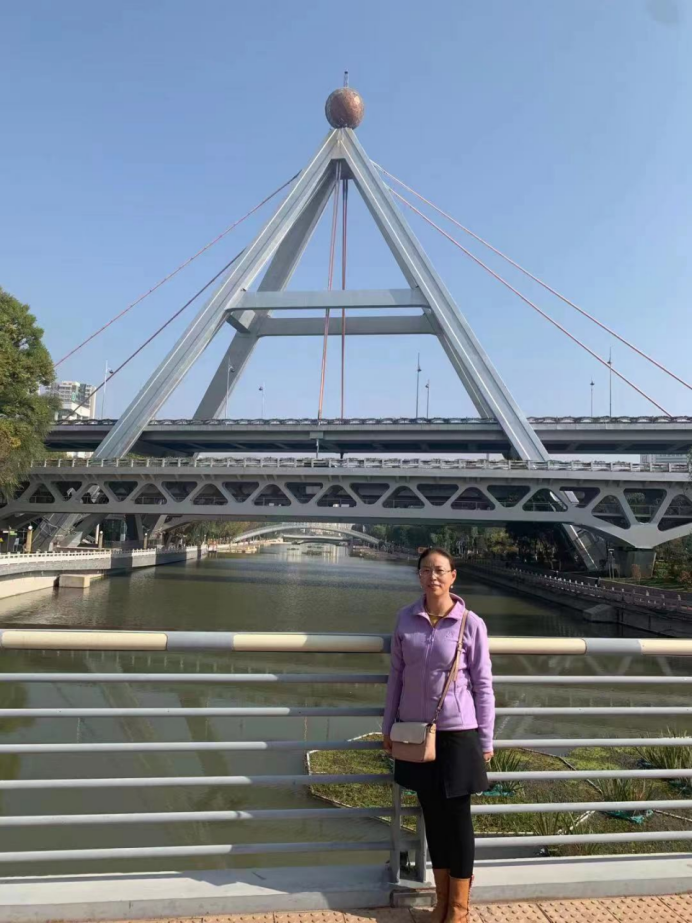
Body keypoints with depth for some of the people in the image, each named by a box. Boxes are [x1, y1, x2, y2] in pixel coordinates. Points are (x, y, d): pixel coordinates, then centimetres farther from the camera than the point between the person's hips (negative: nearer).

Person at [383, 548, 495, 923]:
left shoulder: (471, 624, -11)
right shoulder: (405, 619, -3)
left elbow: (483, 685, -5)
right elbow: (396, 675, 5)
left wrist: (486, 740, -3)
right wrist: (388, 726, 8)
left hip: (457, 732, -3)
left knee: (457, 817, 9)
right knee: (432, 815, 16)